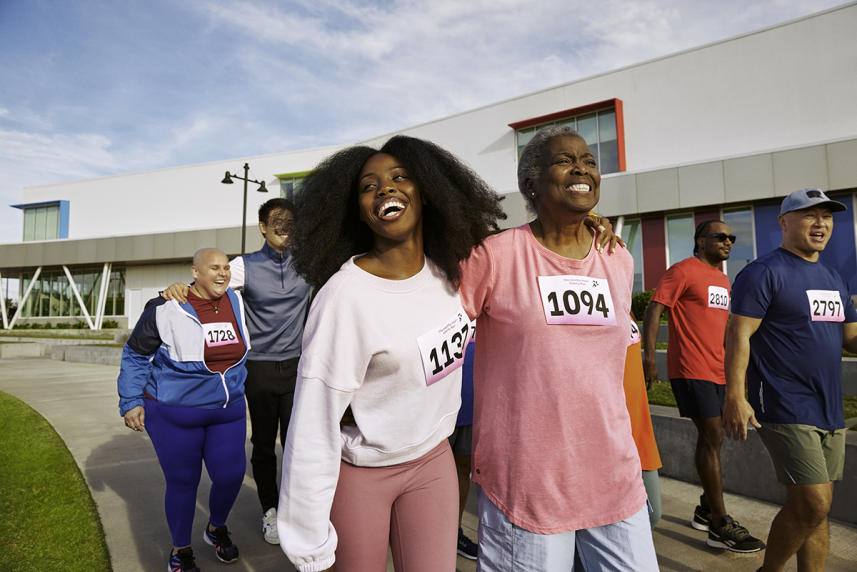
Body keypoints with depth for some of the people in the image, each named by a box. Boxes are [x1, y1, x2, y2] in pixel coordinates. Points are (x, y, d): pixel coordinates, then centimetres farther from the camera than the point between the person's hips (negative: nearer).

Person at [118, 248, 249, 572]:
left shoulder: (235, 303, -1)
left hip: (227, 412, 4)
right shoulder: (166, 309, -15)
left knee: (230, 477, 5)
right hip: (173, 414, -4)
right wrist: (131, 402, -6)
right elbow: (136, 356, -4)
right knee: (182, 483, 8)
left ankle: (216, 529, 36)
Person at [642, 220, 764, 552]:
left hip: (717, 371, 9)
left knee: (711, 438, 13)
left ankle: (705, 511, 27)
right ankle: (720, 526, 3)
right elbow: (653, 312, -14)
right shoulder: (683, 271, -8)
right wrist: (649, 359, -20)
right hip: (690, 370, -9)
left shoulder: (723, 280, 19)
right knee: (712, 439, -7)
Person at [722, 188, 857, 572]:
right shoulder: (764, 273, -9)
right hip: (785, 409, -8)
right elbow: (739, 335, -15)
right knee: (812, 504, -7)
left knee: (817, 507, 12)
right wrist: (734, 396, -22)